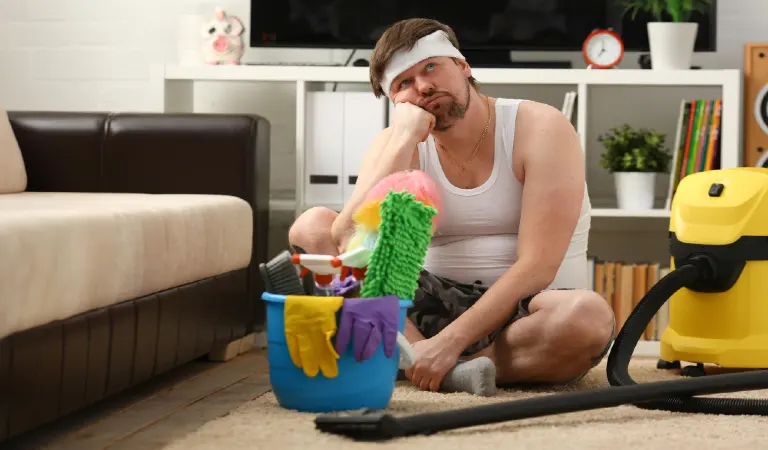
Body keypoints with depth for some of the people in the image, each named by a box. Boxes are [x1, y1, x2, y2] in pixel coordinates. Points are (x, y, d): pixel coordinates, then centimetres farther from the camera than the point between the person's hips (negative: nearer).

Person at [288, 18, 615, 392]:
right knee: (311, 228, -13)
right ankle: (446, 369, -29)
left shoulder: (541, 129, -9)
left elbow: (536, 266, -19)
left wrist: (449, 341, -27)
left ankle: (410, 360, -25)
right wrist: (405, 137, -19)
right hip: (434, 307, 3)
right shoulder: (396, 145, 1)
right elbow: (352, 246, -18)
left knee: (590, 317, -38)